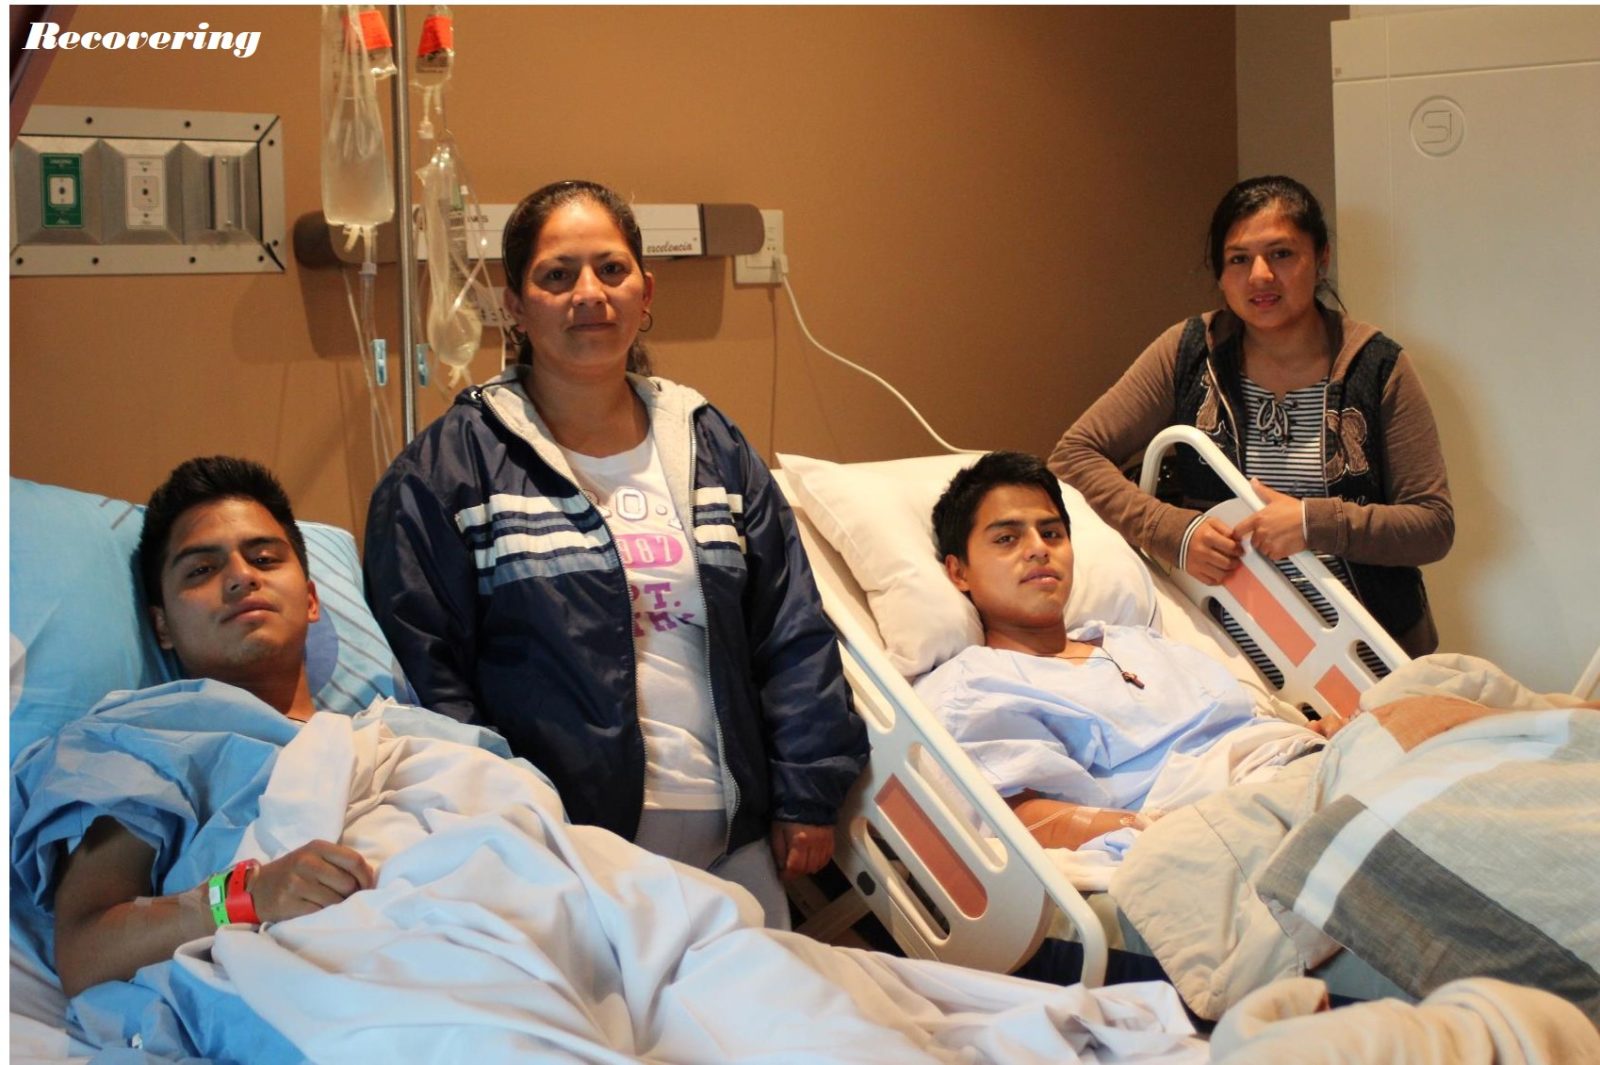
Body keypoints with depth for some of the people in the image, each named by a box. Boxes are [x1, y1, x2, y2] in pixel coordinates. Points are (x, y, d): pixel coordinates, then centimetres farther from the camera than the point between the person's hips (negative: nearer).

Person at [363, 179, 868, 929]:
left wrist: (808, 798, 5)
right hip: (566, 856, -4)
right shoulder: (447, 470, 1)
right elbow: (423, 666, -4)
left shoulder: (712, 448, 14)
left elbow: (792, 639, 13)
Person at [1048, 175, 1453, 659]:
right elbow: (1074, 454, 2)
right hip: (1228, 645, 1)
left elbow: (1435, 526, 0)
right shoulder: (1189, 353, 4)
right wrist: (1175, 531, -12)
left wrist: (1315, 523, -16)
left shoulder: (1378, 367, 1)